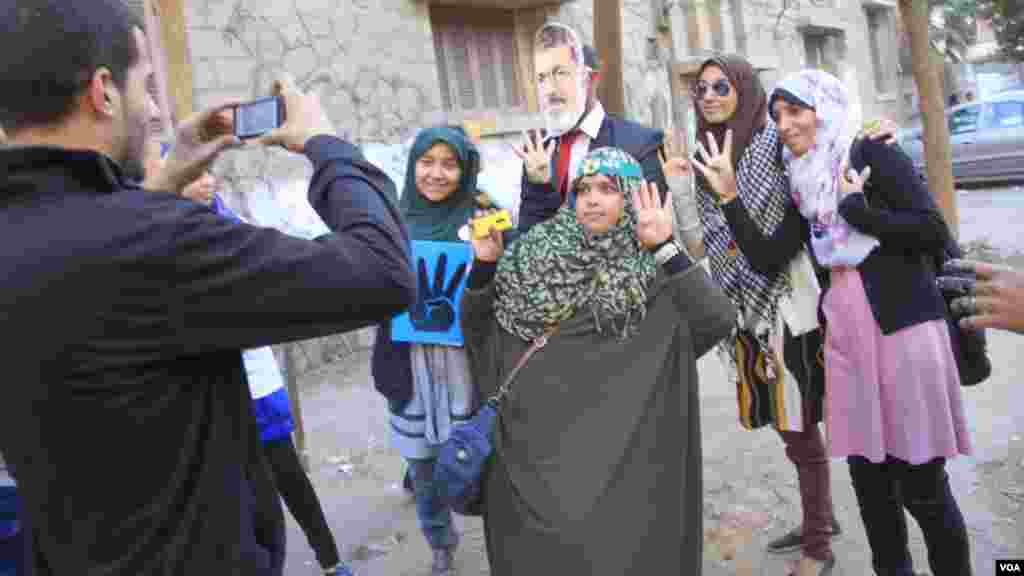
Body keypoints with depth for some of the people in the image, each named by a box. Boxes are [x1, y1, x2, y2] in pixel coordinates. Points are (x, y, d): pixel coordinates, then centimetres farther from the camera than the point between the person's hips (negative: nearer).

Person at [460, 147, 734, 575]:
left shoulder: (651, 268, -1)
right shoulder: (537, 254, 7)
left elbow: (718, 321, -18)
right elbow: (475, 323, 10)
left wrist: (664, 246, -23)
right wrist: (484, 263, -6)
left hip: (615, 448, -2)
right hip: (531, 445, 3)